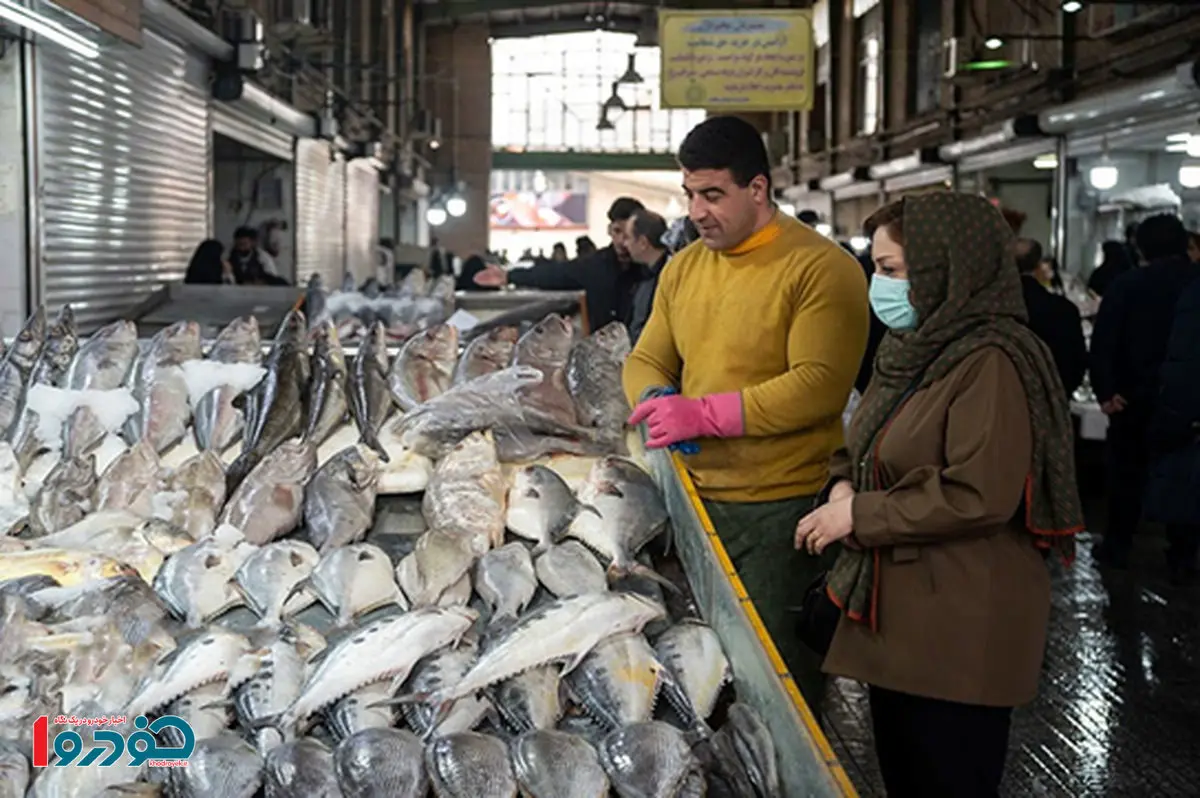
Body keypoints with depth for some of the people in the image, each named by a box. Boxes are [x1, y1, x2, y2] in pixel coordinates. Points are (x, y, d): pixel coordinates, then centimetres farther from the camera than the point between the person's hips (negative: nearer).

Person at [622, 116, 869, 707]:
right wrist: (656, 401, -8)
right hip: (698, 497, 7)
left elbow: (820, 386, -20)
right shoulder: (683, 268, 11)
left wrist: (705, 414, -23)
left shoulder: (821, 269, -12)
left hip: (782, 509, -7)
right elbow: (646, 360, 17)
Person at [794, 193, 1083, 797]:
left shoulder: (990, 363, -18)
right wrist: (844, 485, -2)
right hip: (895, 611, 9)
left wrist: (859, 515, -18)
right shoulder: (913, 350, 11)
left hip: (959, 629, -9)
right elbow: (866, 448, 21)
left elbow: (978, 496, -25)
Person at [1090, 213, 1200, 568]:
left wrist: (1105, 391, -10)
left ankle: (1117, 547, 15)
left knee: (1127, 472, 11)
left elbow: (1103, 342, -12)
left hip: (1136, 396, -1)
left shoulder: (1127, 284, -6)